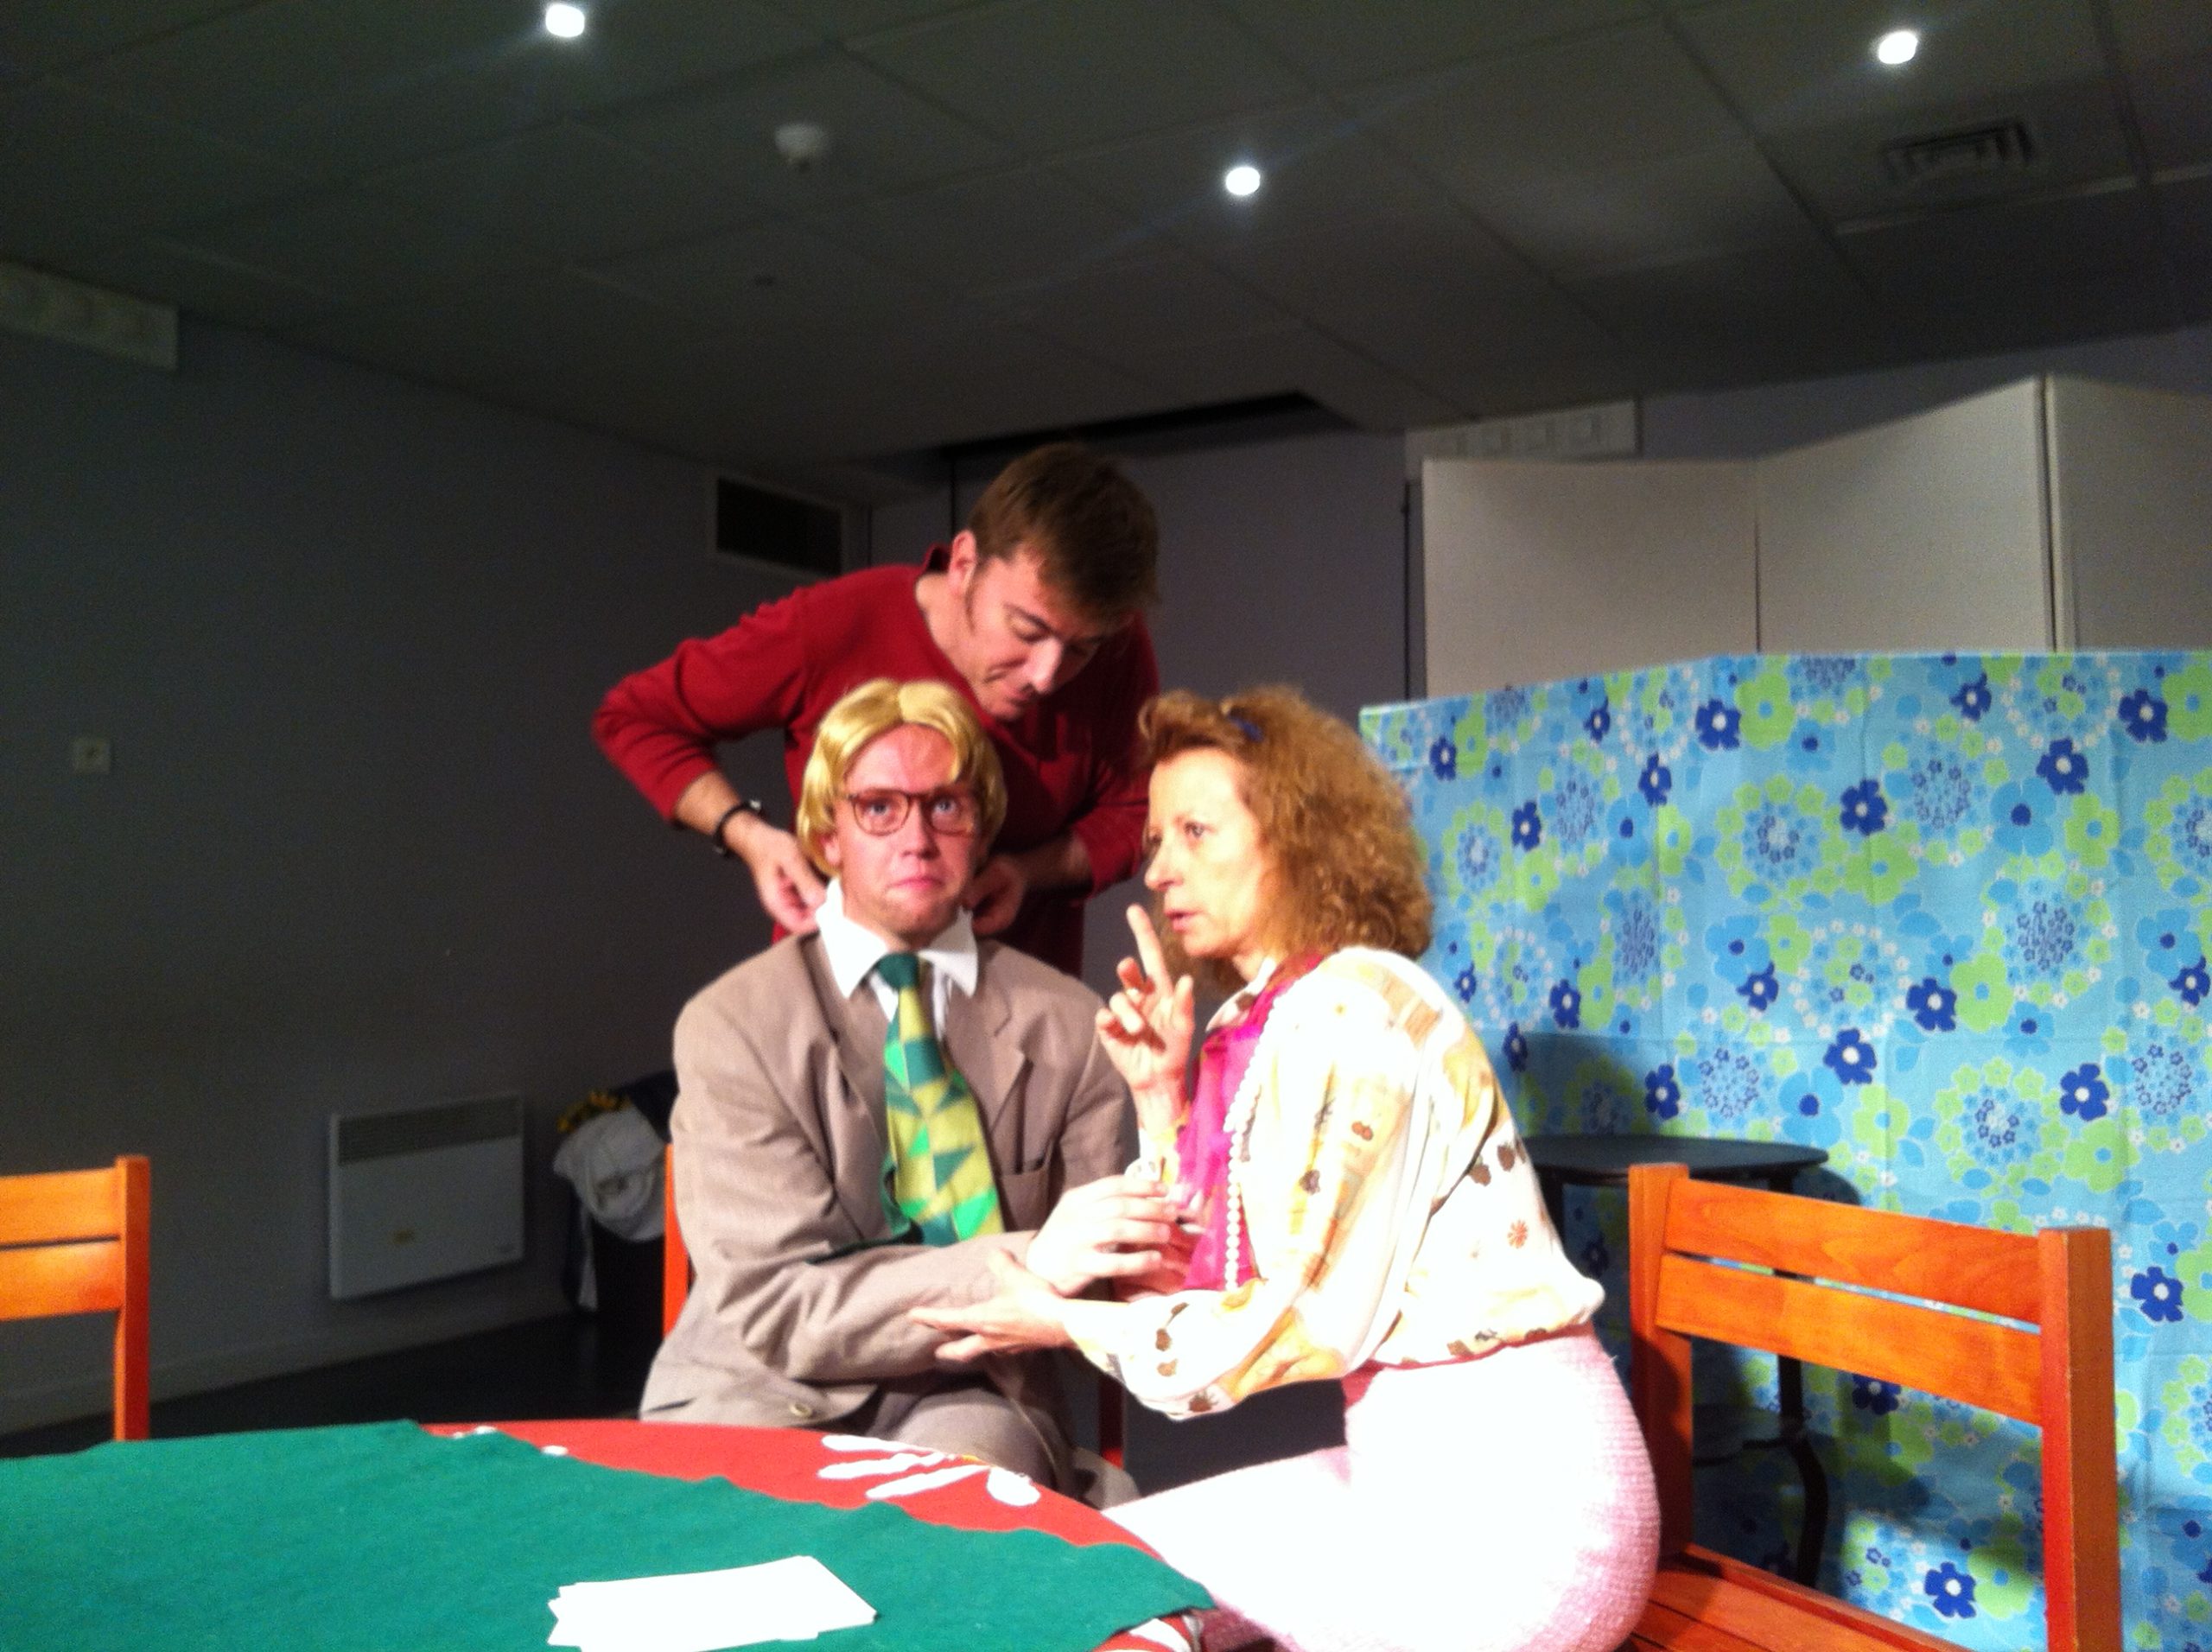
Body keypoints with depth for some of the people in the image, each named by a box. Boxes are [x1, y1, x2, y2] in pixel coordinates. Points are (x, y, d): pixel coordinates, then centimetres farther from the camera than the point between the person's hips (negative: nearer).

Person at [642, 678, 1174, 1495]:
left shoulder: (1069, 1026, 4)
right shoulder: (731, 1026, -3)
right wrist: (1021, 1266, -25)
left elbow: (1098, 1273, 3)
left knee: (967, 1471, -32)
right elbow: (774, 1303, -12)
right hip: (767, 1398, 0)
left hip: (969, 1402, 1)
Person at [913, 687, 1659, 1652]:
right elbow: (1207, 1280, 9)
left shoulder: (1356, 1010, -17)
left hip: (1508, 1491, -8)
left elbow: (1312, 1316, -19)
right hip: (1417, 1463, 8)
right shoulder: (1258, 1028, 9)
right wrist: (1161, 1094, 1)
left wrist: (1068, 1325, -8)